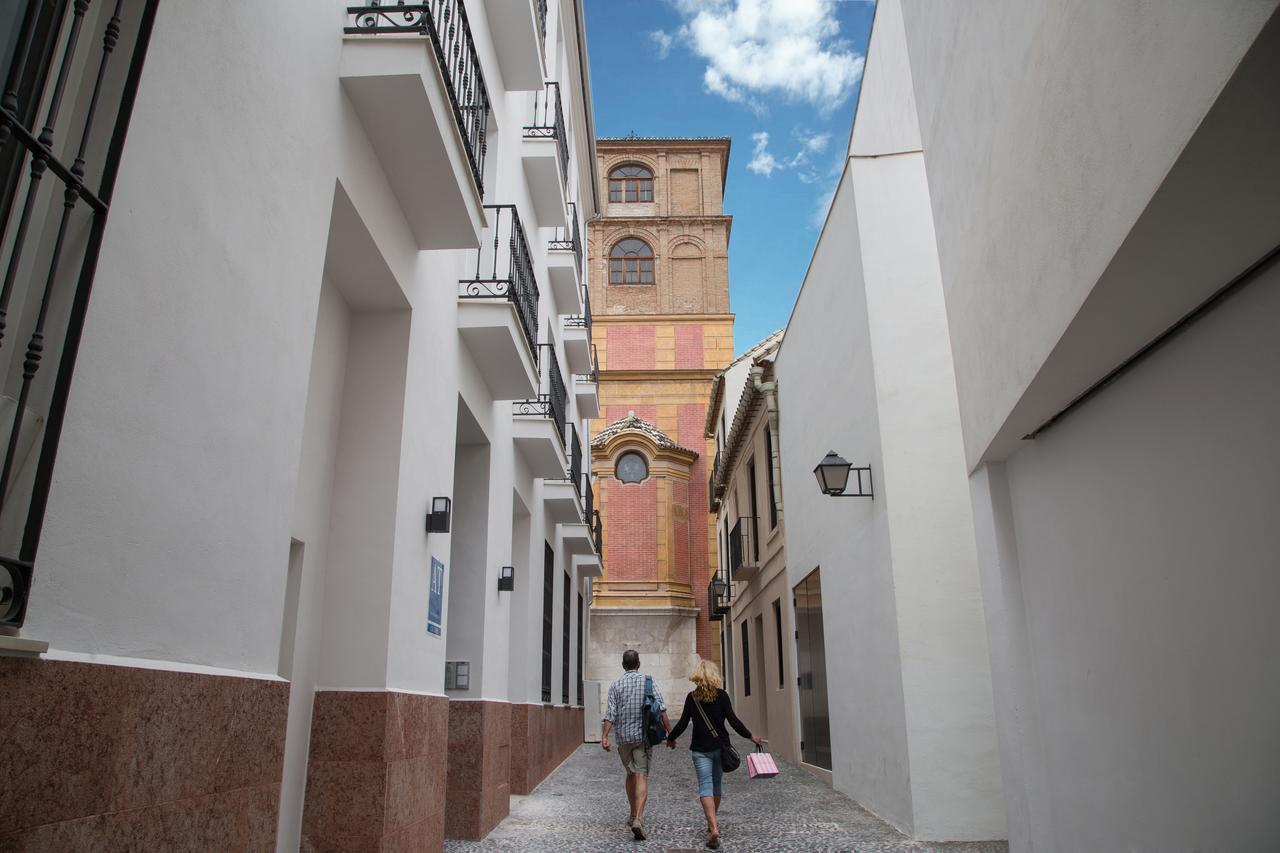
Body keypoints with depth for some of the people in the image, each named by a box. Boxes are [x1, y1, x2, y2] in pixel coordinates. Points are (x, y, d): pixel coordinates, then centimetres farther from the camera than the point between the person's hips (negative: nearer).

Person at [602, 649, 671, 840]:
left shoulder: (615, 685, 2)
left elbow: (610, 713, -6)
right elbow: (660, 708, -7)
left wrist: (605, 736, -8)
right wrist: (669, 731, -4)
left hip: (623, 736, 2)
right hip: (643, 735, -2)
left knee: (631, 774, 20)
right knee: (642, 776, -5)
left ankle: (633, 815, 30)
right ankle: (638, 819, -20)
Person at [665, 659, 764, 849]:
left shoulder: (692, 697, -2)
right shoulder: (721, 695, -4)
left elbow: (683, 723, -2)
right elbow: (733, 720, -7)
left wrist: (671, 738, 14)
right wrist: (751, 736, 2)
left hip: (700, 749, -1)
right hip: (719, 747, 1)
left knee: (705, 786, -4)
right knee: (716, 784, 18)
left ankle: (713, 827, -21)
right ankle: (712, 823, 31)